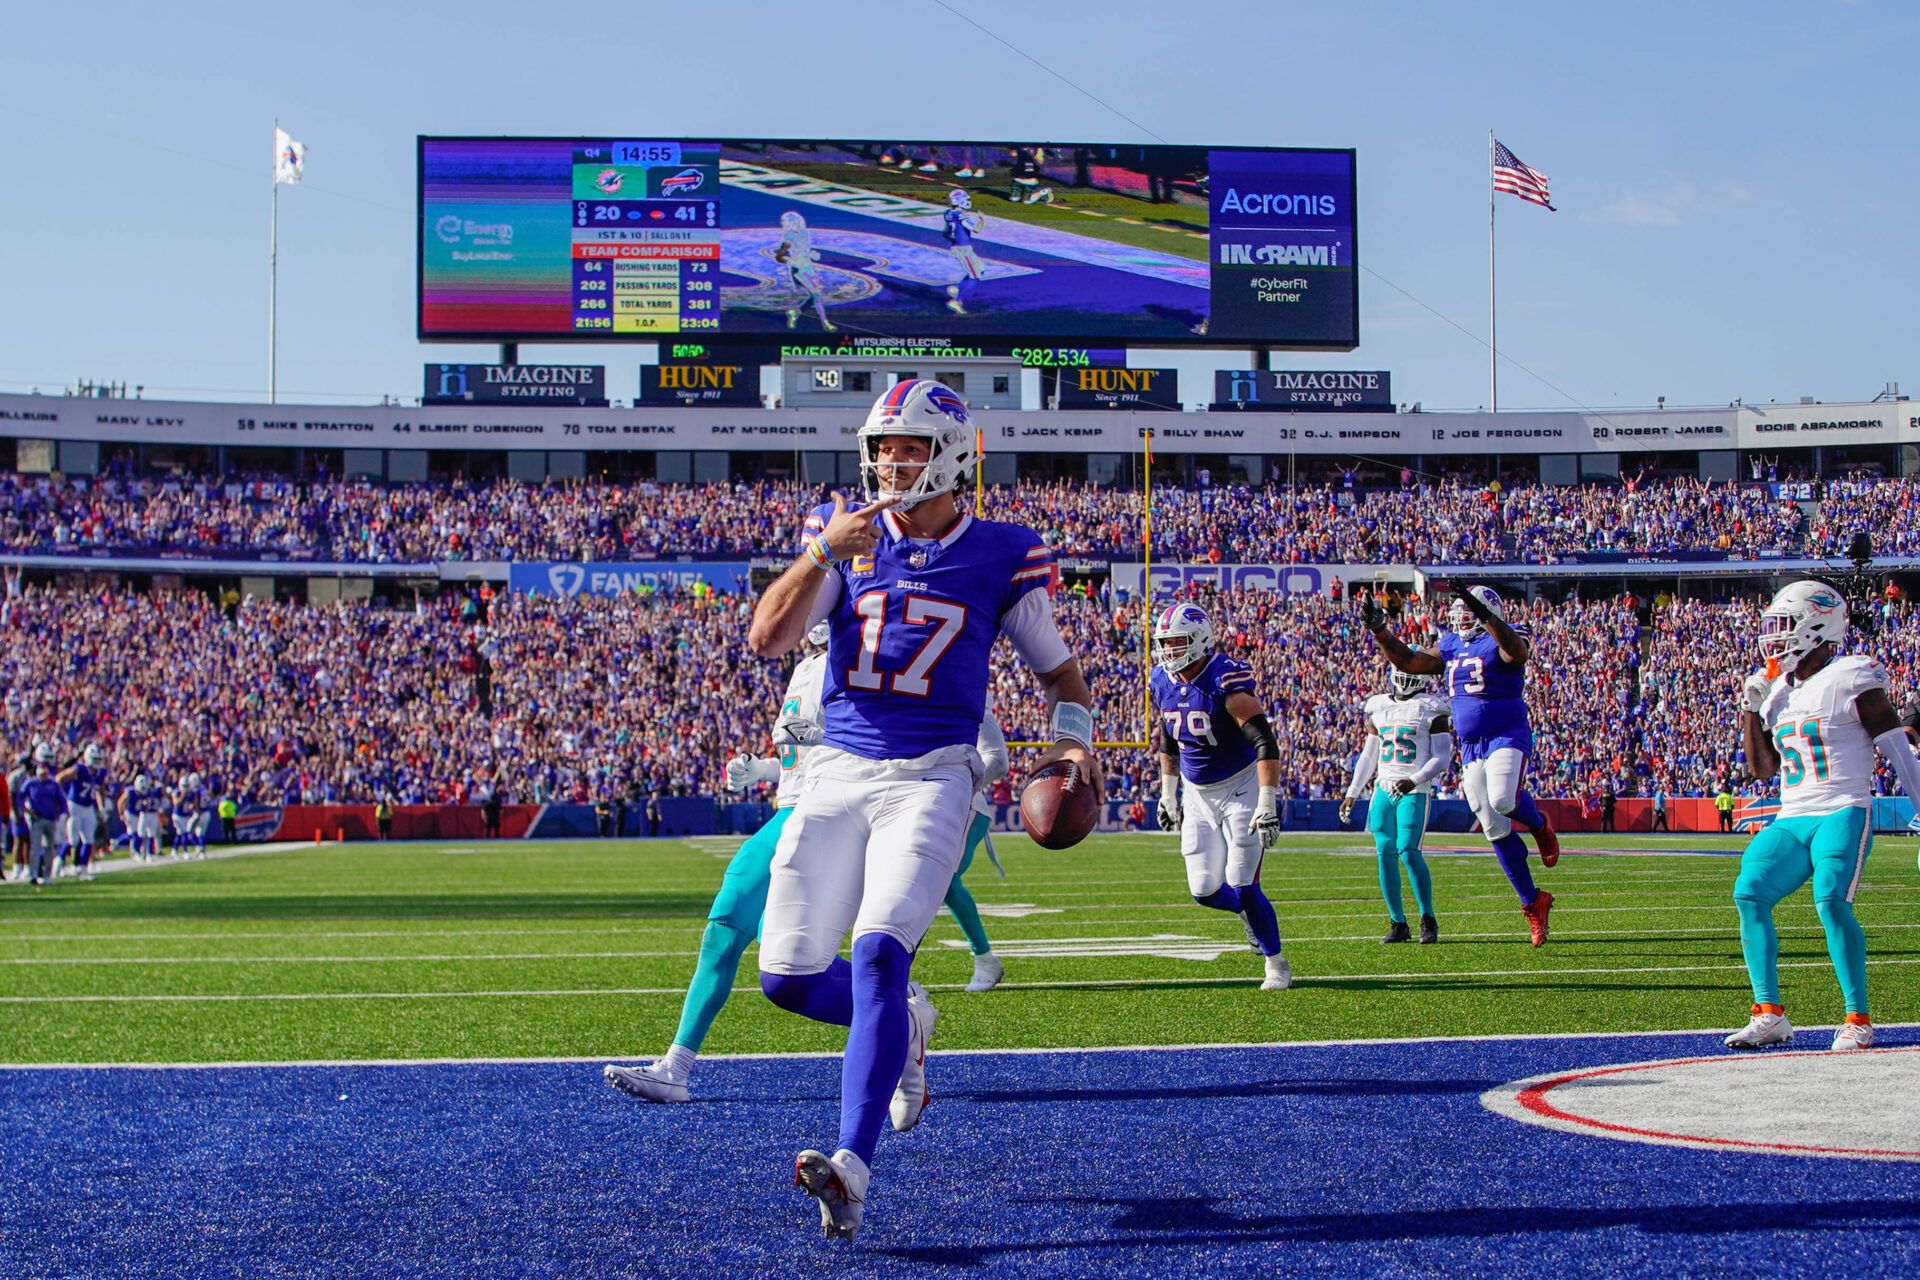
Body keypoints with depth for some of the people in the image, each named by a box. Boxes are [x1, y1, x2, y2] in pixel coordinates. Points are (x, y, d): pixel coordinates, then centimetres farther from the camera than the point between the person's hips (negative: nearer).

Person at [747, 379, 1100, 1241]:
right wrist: (823, 553, -18)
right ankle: (904, 1025, 31)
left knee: (879, 953, -23)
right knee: (788, 976, 0)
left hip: (930, 778, -3)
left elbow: (1057, 667, 14)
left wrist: (1074, 738, -6)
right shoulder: (842, 534, 6)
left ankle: (853, 1169, -27)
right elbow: (767, 640, -6)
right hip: (838, 774, 4)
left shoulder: (999, 556, 2)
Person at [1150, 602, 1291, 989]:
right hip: (1197, 794, 6)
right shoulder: (1162, 683, -1)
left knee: (1242, 887, -11)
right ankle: (1249, 913, 33)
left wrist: (1267, 804, -32)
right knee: (1205, 891, 0)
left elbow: (1266, 743, -26)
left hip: (1240, 789, -6)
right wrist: (1168, 793, 18)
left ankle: (1276, 964, 9)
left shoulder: (1227, 681, -23)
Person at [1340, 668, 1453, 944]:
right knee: (1385, 854, -1)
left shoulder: (1431, 710, -1)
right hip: (1384, 789, 5)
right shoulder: (1379, 708, 15)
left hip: (1414, 792, -5)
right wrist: (1352, 794, 17)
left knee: (1408, 851, -16)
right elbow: (1368, 756, 21)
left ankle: (1428, 919, -3)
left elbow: (1442, 757, -5)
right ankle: (1398, 924, 8)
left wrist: (1414, 780, -20)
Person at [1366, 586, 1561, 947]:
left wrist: (1486, 617, -45)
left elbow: (1517, 650, -31)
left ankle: (1539, 826, 3)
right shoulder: (1452, 646, 13)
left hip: (1508, 736, -7)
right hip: (1470, 746, 7)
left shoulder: (1502, 640, -7)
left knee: (1502, 800, -33)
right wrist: (1379, 631, 3)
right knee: (1495, 828, 4)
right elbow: (1408, 662, 14)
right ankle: (1533, 903, 14)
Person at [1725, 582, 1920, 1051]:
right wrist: (1750, 708, 7)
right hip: (1792, 820, 7)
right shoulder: (1777, 691, 15)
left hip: (1843, 814, -7)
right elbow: (1762, 768, 18)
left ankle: (1858, 1020, -13)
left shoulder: (1851, 681, -6)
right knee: (1749, 894, -11)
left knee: (1831, 901, -25)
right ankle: (1770, 1015, -6)